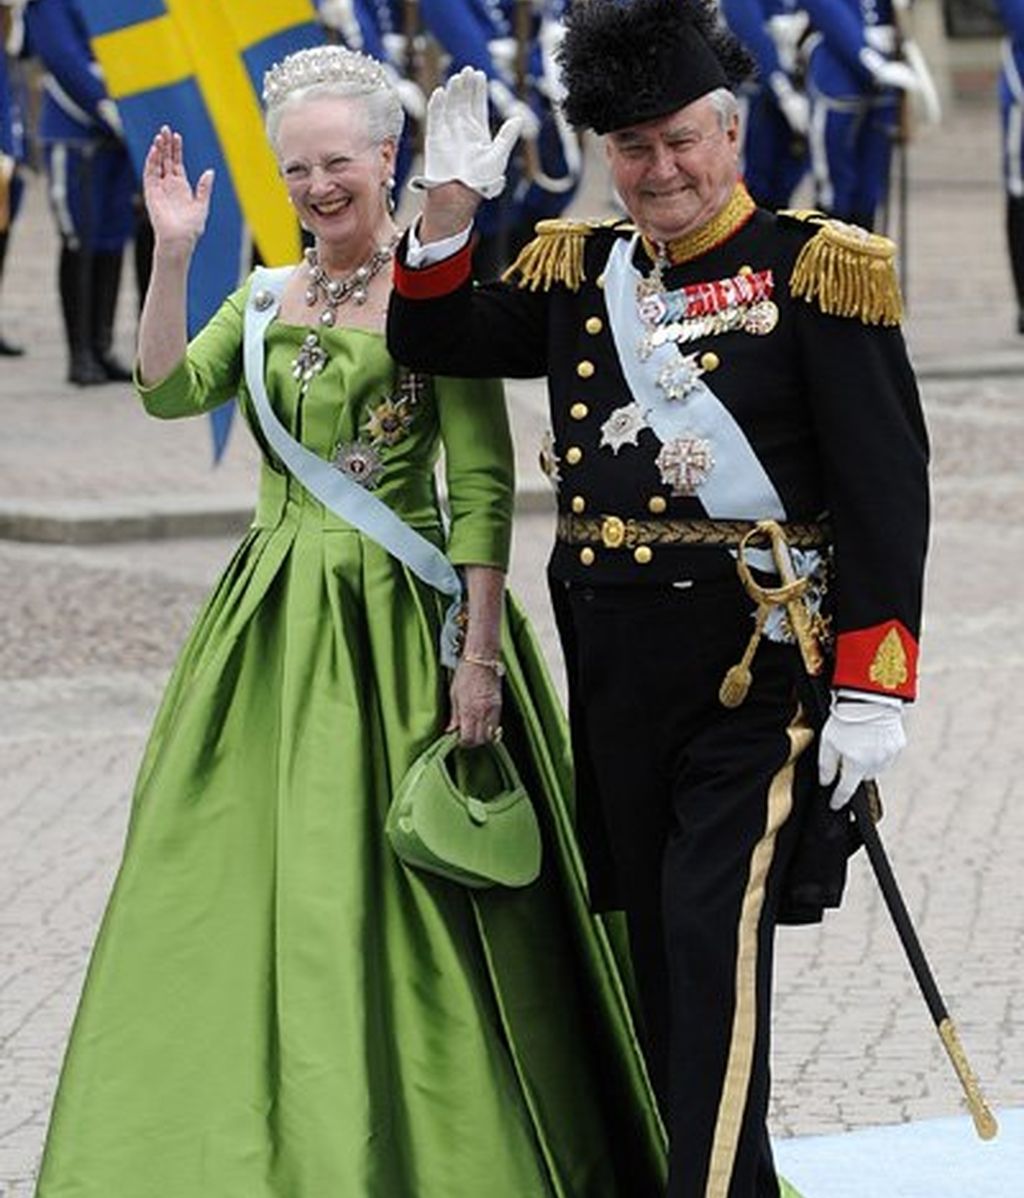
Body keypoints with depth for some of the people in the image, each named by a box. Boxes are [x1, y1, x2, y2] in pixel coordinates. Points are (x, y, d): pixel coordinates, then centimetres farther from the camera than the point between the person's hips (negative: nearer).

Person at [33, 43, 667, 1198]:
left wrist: (481, 651, -15)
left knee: (395, 902, -5)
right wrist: (172, 255, -9)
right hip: (271, 624, 6)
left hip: (396, 621, -6)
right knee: (234, 885, 6)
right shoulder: (265, 299, 13)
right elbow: (168, 392, -2)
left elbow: (483, 489, -9)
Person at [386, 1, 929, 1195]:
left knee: (718, 937, -12)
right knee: (657, 943, 11)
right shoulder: (581, 270, 11)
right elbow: (433, 343, 16)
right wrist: (447, 213, -2)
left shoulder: (815, 271, -6)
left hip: (755, 662, -6)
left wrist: (871, 691, -14)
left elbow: (886, 492, -9)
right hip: (616, 665, 6)